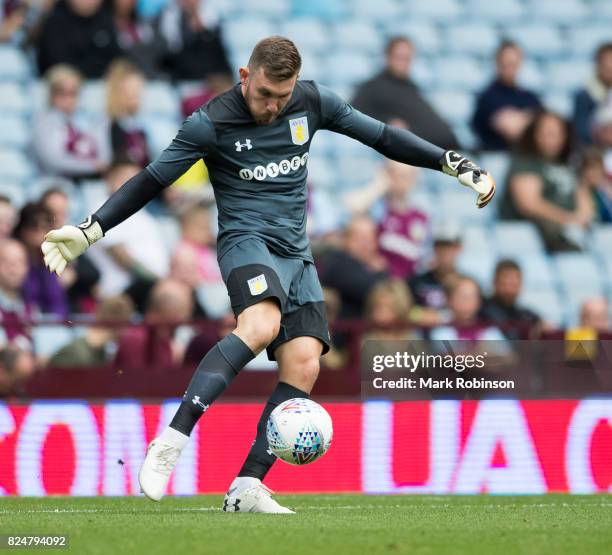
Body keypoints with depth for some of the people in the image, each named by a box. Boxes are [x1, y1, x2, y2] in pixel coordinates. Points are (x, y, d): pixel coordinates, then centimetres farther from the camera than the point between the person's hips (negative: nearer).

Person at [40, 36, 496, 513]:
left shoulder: (313, 102, 4)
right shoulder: (212, 122, -8)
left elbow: (382, 137, 13)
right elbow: (151, 181, -2)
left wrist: (454, 164, 12)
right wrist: (90, 230, -6)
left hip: (296, 253, 6)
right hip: (246, 239, -6)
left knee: (303, 363, -13)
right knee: (262, 324, -36)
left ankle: (247, 488, -11)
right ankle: (170, 443, -41)